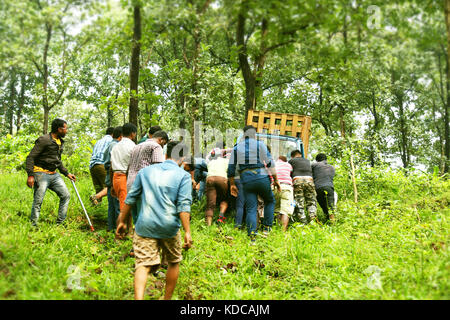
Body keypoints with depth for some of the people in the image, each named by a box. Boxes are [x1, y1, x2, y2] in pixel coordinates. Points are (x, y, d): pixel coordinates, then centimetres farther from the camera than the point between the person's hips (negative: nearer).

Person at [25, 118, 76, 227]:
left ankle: (60, 223, 14)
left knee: (66, 195, 5)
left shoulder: (60, 142, 14)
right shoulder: (44, 140, -12)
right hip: (41, 174, -8)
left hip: (54, 174, 8)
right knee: (38, 201, -5)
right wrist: (30, 175, -22)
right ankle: (33, 225, 8)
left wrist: (67, 173, 20)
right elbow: (30, 157, -14)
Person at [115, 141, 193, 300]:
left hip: (145, 226, 2)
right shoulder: (183, 175, 1)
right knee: (174, 262, 19)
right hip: (169, 227, -1)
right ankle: (167, 298, 28)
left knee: (143, 264, -1)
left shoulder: (146, 171, 11)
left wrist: (122, 221, 20)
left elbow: (131, 198, 12)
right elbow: (183, 205, -10)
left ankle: (138, 297, -22)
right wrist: (187, 232, -11)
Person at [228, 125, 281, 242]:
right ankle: (266, 227, 14)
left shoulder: (236, 147, 12)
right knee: (270, 201, 20)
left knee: (250, 208, 4)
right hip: (261, 177, -2)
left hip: (246, 180, 2)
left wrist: (232, 184, 20)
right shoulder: (260, 144, 3)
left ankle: (252, 235, -7)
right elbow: (270, 163, -2)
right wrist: (276, 180, 3)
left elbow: (231, 168, 12)